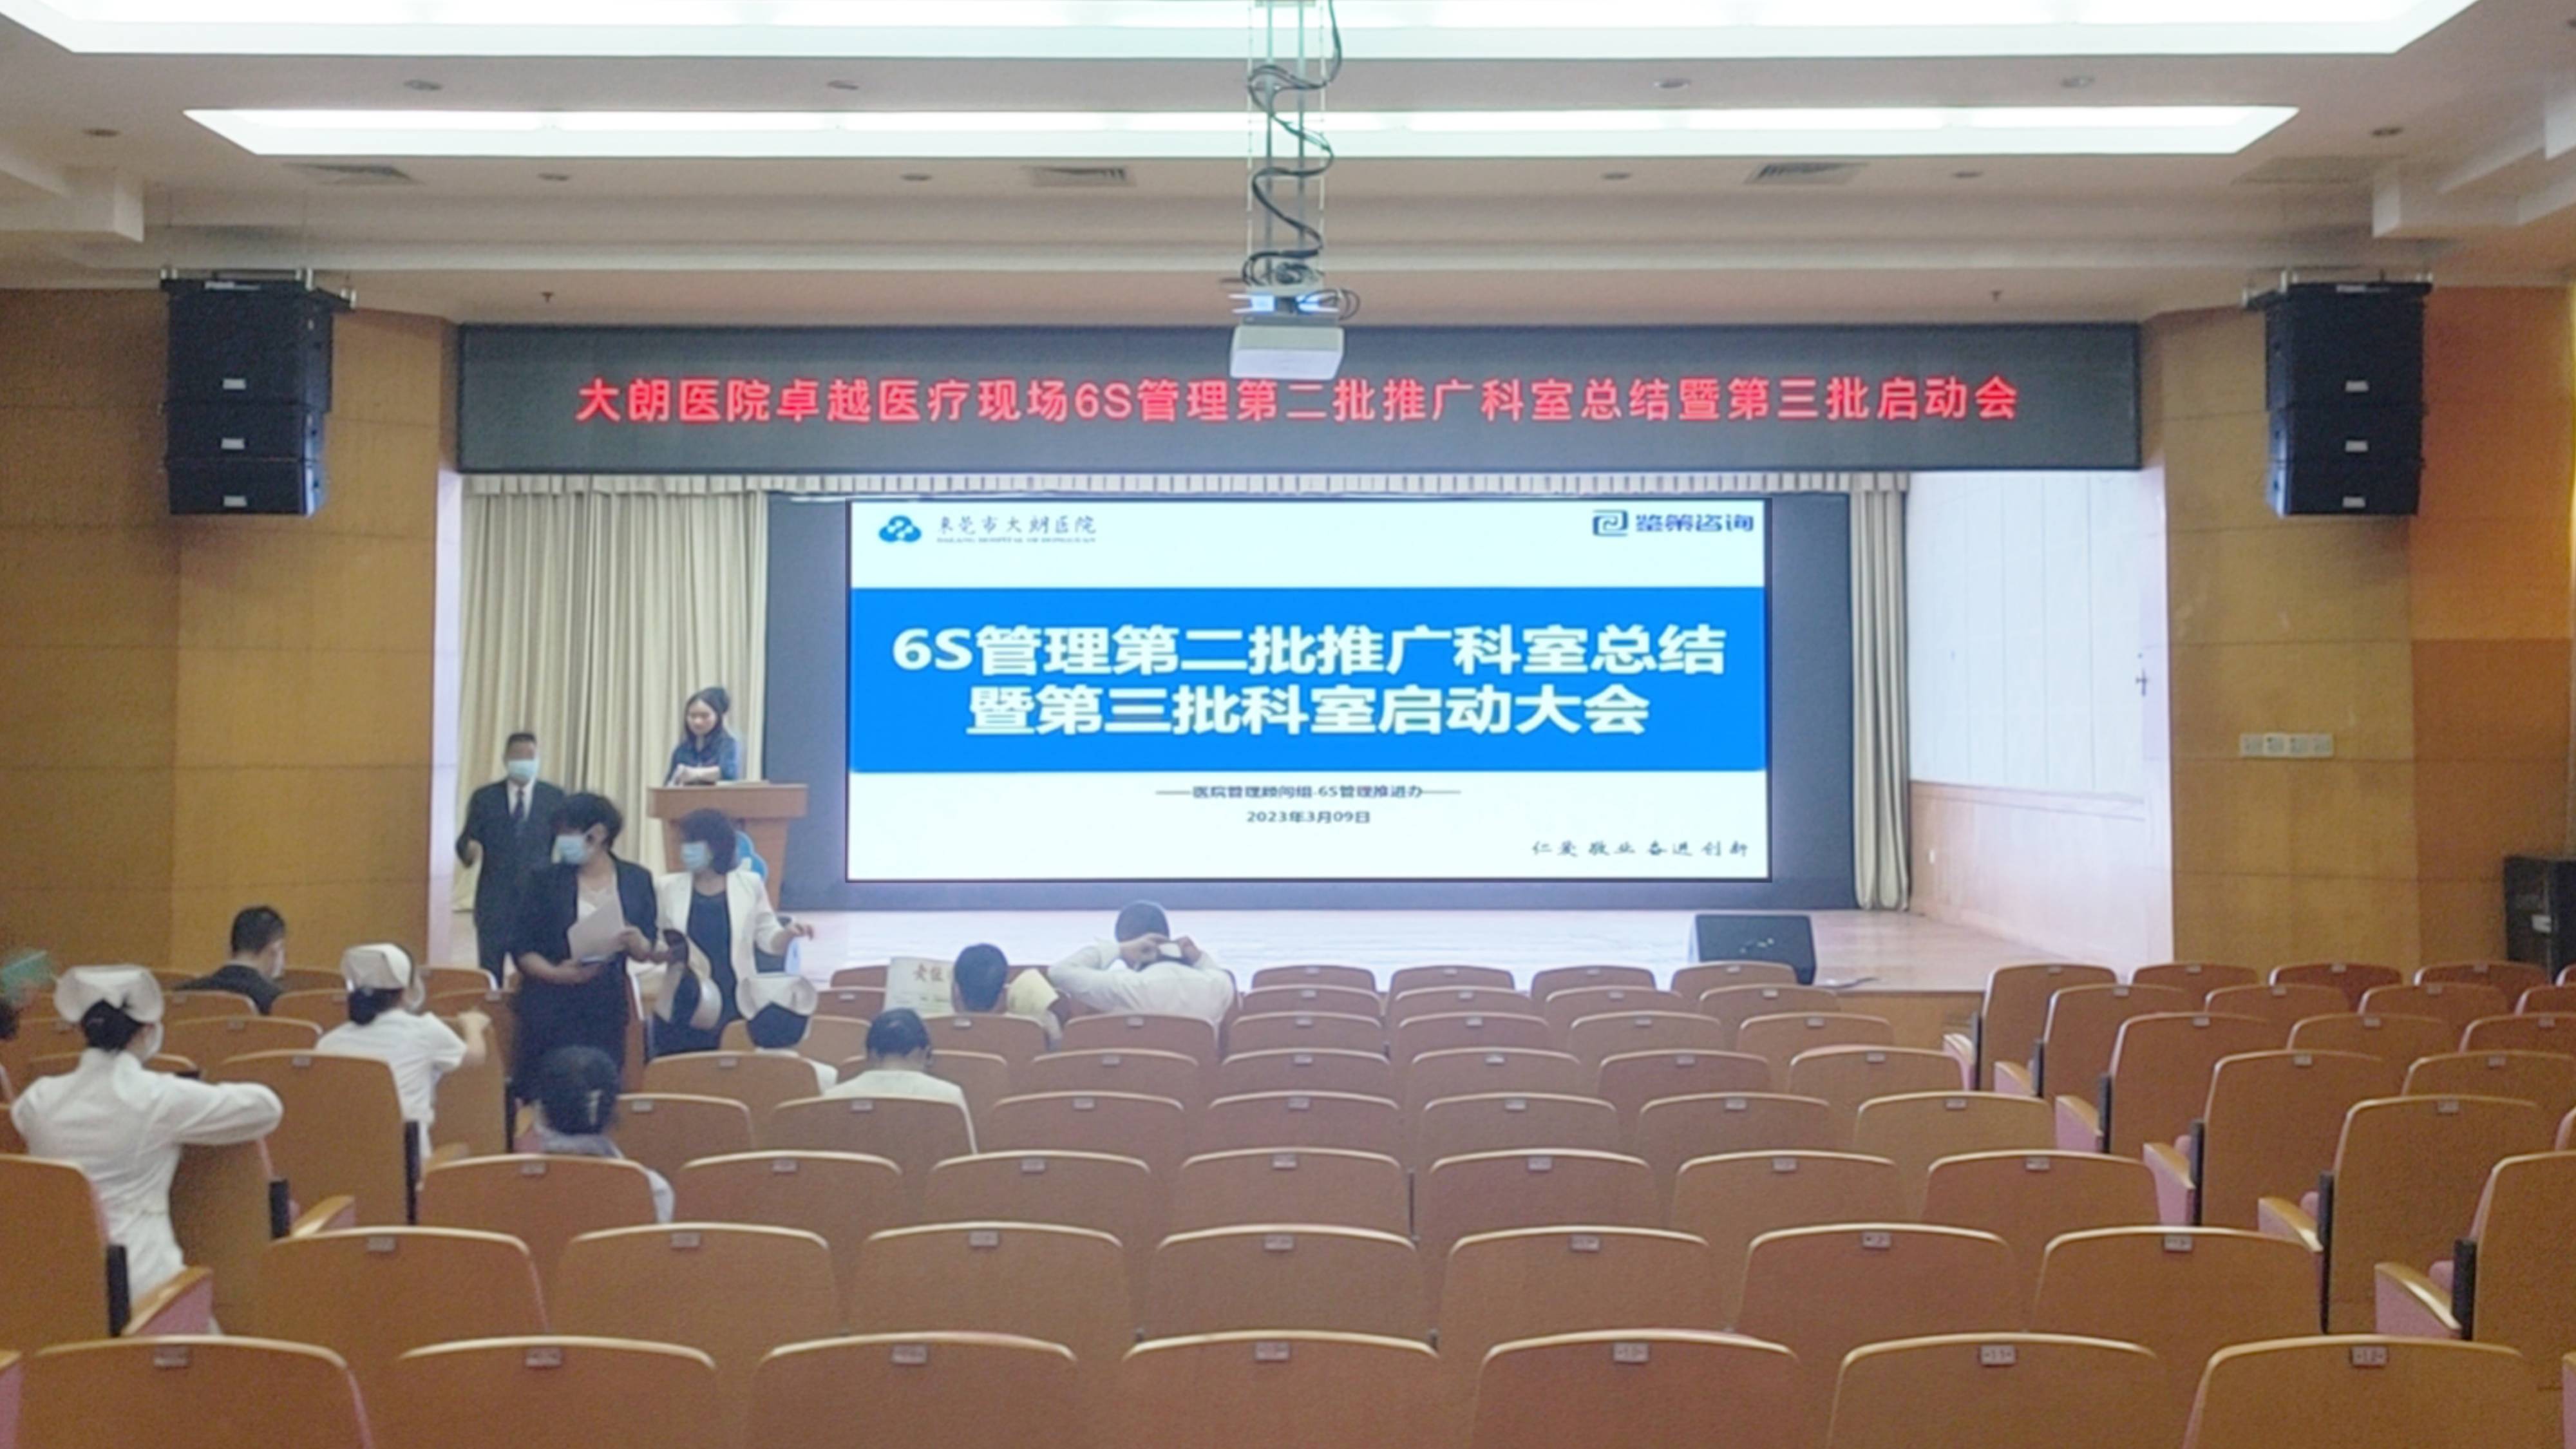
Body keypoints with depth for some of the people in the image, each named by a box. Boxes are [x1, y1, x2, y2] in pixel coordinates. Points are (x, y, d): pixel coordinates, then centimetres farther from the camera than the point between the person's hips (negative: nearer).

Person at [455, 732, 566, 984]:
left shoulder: (554, 798, 4)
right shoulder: (484, 797, 4)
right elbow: (466, 840, 1)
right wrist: (469, 849, -22)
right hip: (494, 899, 0)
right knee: (490, 973, 4)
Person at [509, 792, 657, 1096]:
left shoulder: (637, 880, 3)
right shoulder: (546, 881, 0)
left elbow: (647, 951, 6)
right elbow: (521, 948, 0)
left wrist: (637, 944, -17)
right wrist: (555, 973, -17)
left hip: (608, 1008, 1)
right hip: (552, 1008, -1)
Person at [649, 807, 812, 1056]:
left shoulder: (750, 884, 3)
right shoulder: (667, 887, 5)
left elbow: (768, 938, 5)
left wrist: (789, 934, -16)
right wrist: (662, 951, -11)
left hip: (736, 1008, -1)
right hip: (682, 1010, 1)